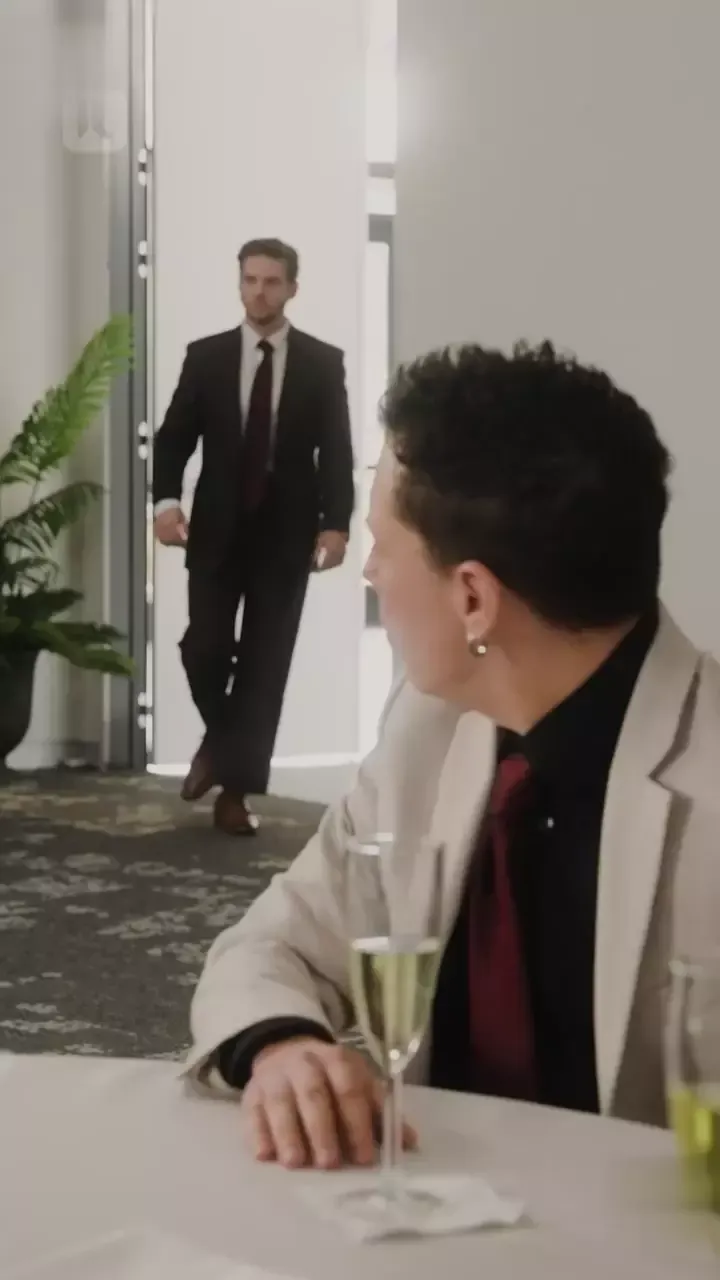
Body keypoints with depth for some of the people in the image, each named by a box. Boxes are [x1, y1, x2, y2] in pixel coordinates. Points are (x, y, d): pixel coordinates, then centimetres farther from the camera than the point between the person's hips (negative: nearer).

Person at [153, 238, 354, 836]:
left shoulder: (323, 362, 2)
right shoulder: (205, 356, 5)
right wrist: (167, 499, -15)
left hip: (287, 532, -1)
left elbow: (337, 451, -2)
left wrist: (336, 523, -14)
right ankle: (219, 740, 25)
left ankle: (237, 789, 7)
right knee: (204, 648, -6)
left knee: (266, 661, 0)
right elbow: (175, 435, 2)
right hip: (217, 529, 1)